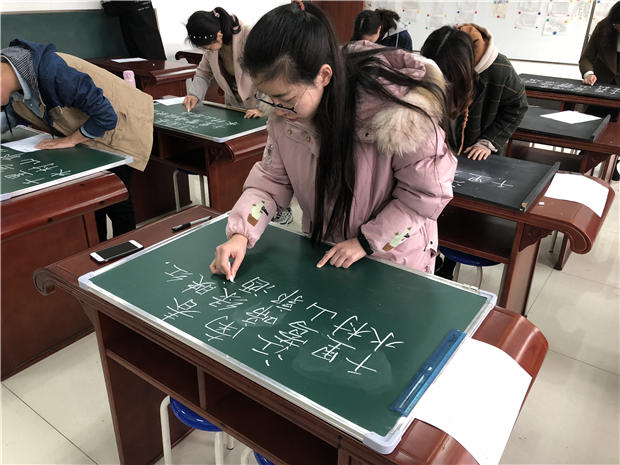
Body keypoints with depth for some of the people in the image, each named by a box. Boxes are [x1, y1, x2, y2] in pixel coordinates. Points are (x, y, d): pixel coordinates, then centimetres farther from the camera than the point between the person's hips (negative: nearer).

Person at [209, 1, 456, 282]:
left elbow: (428, 193, -20)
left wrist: (366, 242, -19)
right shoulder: (285, 113, -15)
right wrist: (241, 233, -18)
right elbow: (272, 177, -4)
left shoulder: (397, 112, -32)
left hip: (393, 258, -4)